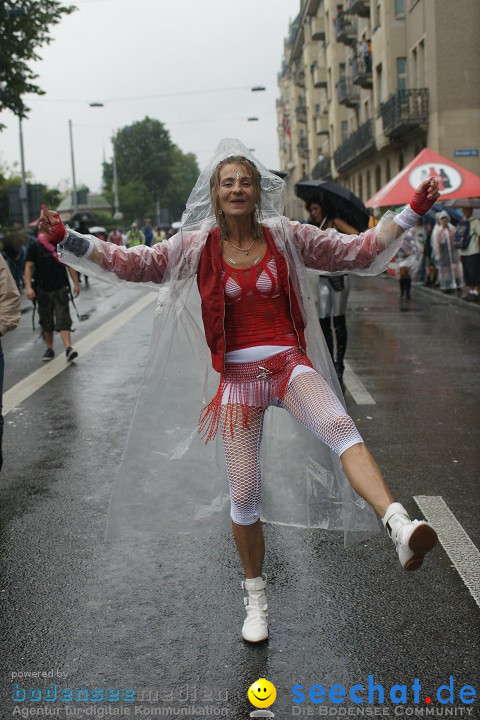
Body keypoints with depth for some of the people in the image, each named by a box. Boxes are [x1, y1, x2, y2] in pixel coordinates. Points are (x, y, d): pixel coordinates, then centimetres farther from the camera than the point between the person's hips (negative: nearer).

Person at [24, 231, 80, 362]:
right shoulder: (35, 247, -2)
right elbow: (28, 267, -4)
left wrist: (76, 284, 8)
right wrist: (28, 287, -13)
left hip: (61, 289, 0)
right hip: (43, 290, 0)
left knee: (63, 320, -11)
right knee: (46, 322, 10)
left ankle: (68, 349, -17)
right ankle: (49, 349, 22)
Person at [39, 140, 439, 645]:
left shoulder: (285, 237, 4)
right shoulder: (196, 246, 4)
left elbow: (361, 252, 8)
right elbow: (130, 265, 2)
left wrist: (410, 213, 1)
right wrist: (69, 241, -8)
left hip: (289, 362, 0)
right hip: (238, 375, 1)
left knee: (338, 427, -34)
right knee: (243, 494, 2)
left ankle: (400, 527, -49)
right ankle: (255, 596, 23)